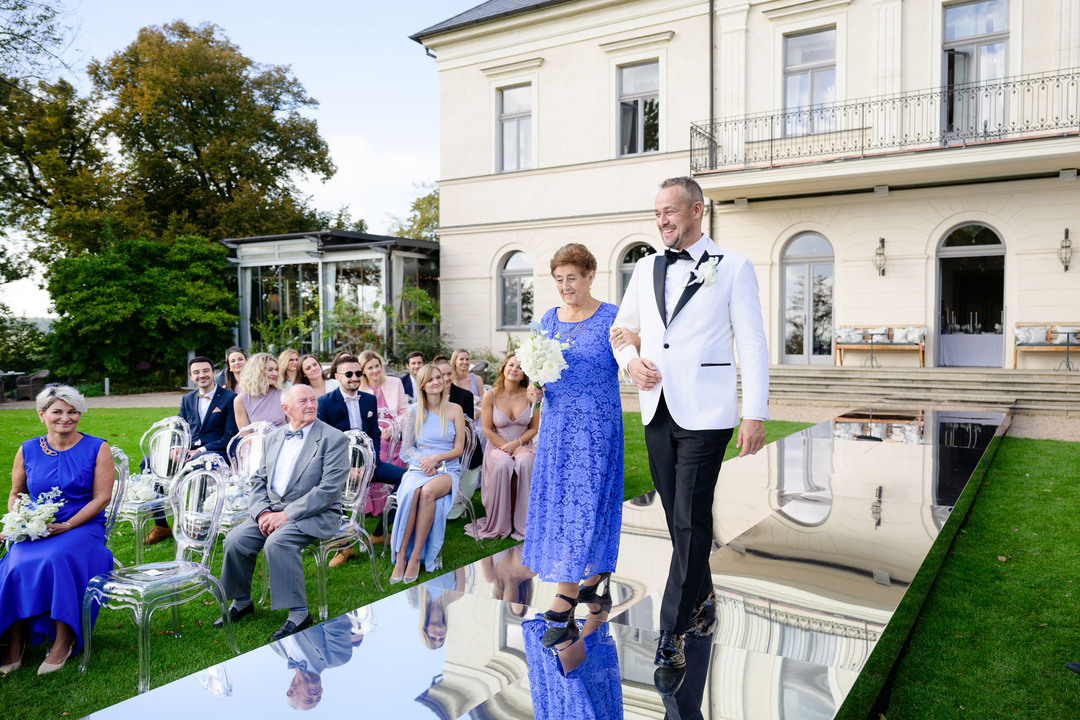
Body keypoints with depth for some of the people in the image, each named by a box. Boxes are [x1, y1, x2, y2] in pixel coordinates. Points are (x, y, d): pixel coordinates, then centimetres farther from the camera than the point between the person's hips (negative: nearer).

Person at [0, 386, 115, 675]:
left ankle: (63, 641, -20)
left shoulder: (97, 449, 1)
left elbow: (101, 497, -4)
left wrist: (67, 525, -16)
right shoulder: (27, 451, 10)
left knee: (56, 560, -33)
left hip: (83, 527, -3)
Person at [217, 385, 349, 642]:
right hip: (272, 509, 6)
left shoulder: (333, 439, -9)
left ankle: (298, 613, -17)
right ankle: (241, 602, 12)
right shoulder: (275, 437, 13)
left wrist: (287, 514, -19)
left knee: (277, 542, -31)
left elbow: (329, 489, -16)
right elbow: (259, 479, 15)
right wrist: (262, 512, -5)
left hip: (315, 514, -6)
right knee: (235, 539, -13)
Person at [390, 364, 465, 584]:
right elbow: (406, 450, 9)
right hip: (418, 467, 1)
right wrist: (423, 460, -11)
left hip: (447, 469, -1)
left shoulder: (454, 410, 6)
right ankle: (400, 557, -31)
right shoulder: (415, 411, 10)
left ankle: (415, 557, -30)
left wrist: (436, 458, -13)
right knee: (411, 492, -35)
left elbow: (458, 449, 4)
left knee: (427, 491, -36)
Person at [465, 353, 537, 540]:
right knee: (503, 465, -33)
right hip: (498, 446, -1)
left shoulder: (529, 395, -2)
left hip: (523, 446, 1)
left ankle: (520, 523, -19)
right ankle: (500, 524, -18)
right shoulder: (491, 396, -5)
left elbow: (534, 428, 4)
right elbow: (488, 429, -2)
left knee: (523, 464, -33)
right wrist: (507, 448, -11)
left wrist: (516, 444, -12)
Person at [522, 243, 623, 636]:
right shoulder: (548, 320, 11)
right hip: (556, 424, 6)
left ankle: (566, 593, -2)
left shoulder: (612, 319, -5)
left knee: (584, 500, -6)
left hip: (596, 425, -6)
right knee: (558, 499, 9)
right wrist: (534, 389, -5)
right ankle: (595, 571, 28)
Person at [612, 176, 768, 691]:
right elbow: (621, 327, 21)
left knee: (691, 523, -6)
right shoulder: (646, 269, 12)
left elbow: (752, 343, -3)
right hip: (657, 413, 5)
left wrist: (756, 414, -9)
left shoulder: (732, 267, -1)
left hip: (705, 416, -5)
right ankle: (702, 604, 33)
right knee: (679, 520, 14)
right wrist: (629, 360, -1)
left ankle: (671, 638, 2)